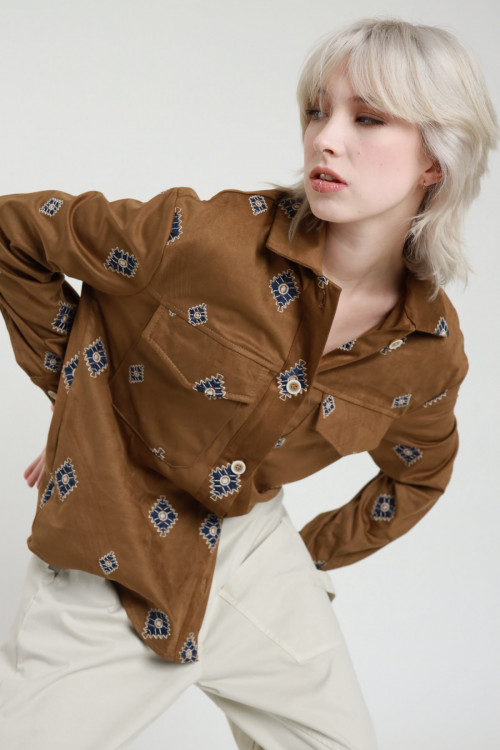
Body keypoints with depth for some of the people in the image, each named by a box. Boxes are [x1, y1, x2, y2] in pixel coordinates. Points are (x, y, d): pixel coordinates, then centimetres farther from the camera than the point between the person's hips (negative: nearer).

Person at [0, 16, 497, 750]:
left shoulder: (434, 352, -9)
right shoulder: (207, 239, -24)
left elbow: (417, 475, 13)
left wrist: (316, 553, 11)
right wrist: (78, 385, -6)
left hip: (253, 541, 4)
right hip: (108, 565, -3)